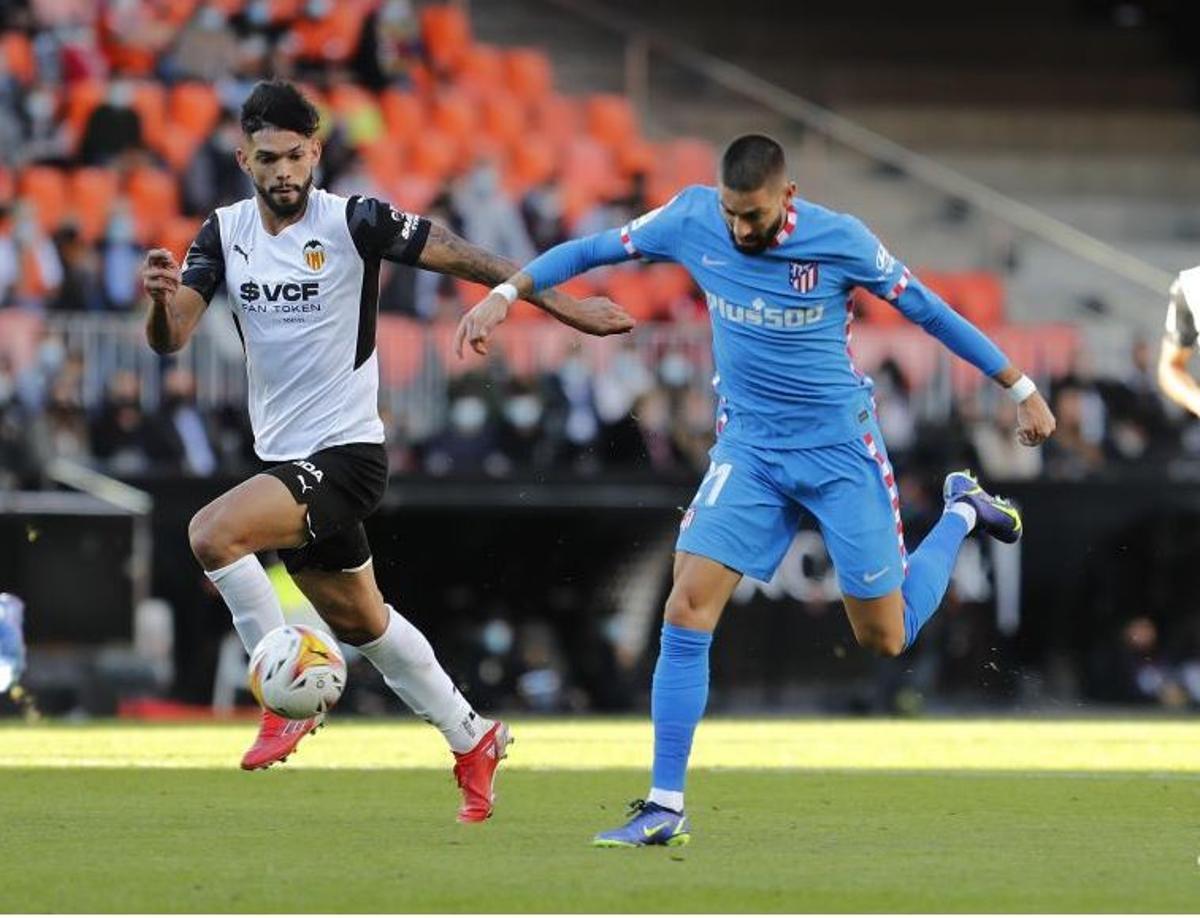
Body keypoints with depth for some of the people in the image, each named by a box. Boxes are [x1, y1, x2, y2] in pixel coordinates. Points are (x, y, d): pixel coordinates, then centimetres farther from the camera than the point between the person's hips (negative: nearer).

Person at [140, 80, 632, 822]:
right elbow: (169, 339, -4)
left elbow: (460, 258, -9)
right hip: (285, 457, 7)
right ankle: (472, 740, 37)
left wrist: (567, 308, -10)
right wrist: (162, 297, -28)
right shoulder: (224, 233, 2)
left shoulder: (354, 222, -13)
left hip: (346, 453, -7)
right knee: (360, 623, 19)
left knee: (213, 534, -27)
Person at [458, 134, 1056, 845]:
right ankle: (665, 807, -9)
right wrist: (506, 293, -5)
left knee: (887, 638, 3)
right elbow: (591, 250, 5)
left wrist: (1021, 389, 1)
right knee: (688, 608, -14)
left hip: (841, 448, -2)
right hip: (748, 446, 2)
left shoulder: (840, 241, -16)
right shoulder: (693, 219, -9)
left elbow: (929, 309, -4)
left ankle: (962, 513, 33)